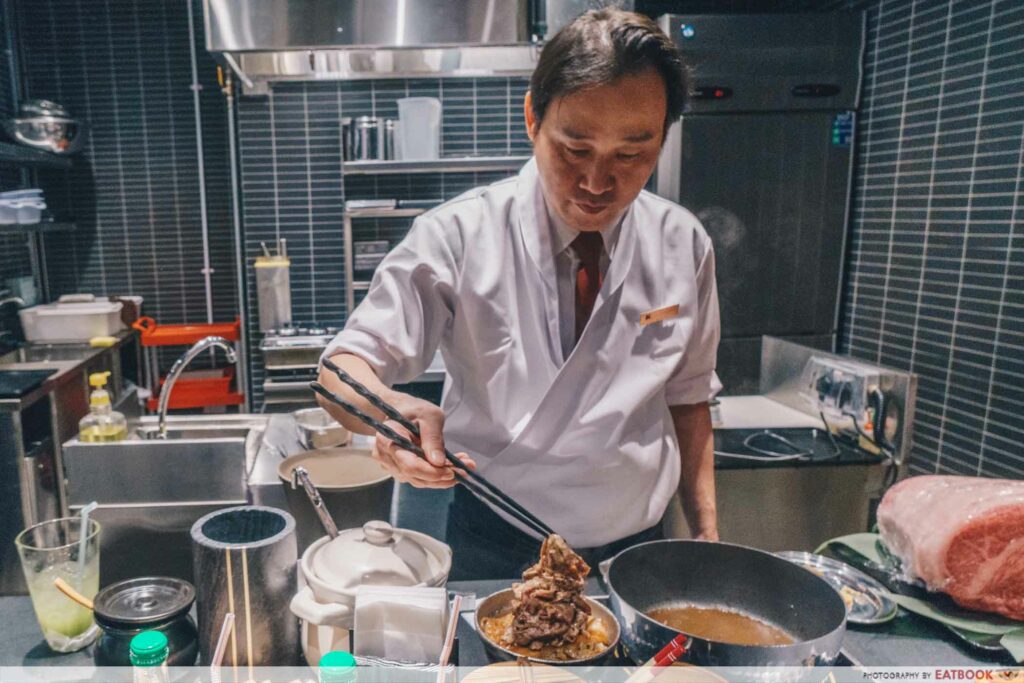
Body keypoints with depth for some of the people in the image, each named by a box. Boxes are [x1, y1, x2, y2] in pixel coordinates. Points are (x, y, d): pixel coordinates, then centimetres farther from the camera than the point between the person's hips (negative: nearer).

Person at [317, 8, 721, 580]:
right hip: (495, 550, -2)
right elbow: (346, 367, -19)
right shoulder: (460, 235, -18)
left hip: (638, 548, 3)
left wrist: (706, 533, 1)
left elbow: (687, 396, 3)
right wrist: (392, 410, -41)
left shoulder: (683, 245, -7)